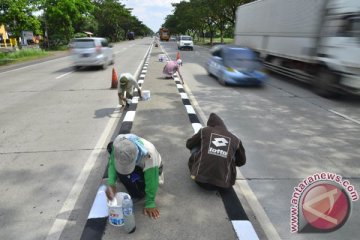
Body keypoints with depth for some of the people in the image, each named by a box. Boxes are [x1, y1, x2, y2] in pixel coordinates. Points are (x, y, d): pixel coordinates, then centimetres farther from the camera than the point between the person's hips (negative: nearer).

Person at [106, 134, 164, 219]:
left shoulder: (149, 155, -45)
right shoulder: (118, 142, -35)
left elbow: (151, 182, -31)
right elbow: (112, 163, -20)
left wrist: (150, 204, -21)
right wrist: (111, 183, -35)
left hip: (149, 167, -4)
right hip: (138, 163, 4)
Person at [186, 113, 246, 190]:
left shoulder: (204, 131, 5)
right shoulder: (235, 139, 7)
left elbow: (189, 144, 22)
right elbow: (241, 162, 23)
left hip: (200, 178, 0)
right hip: (222, 184, 1)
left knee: (194, 146, 20)